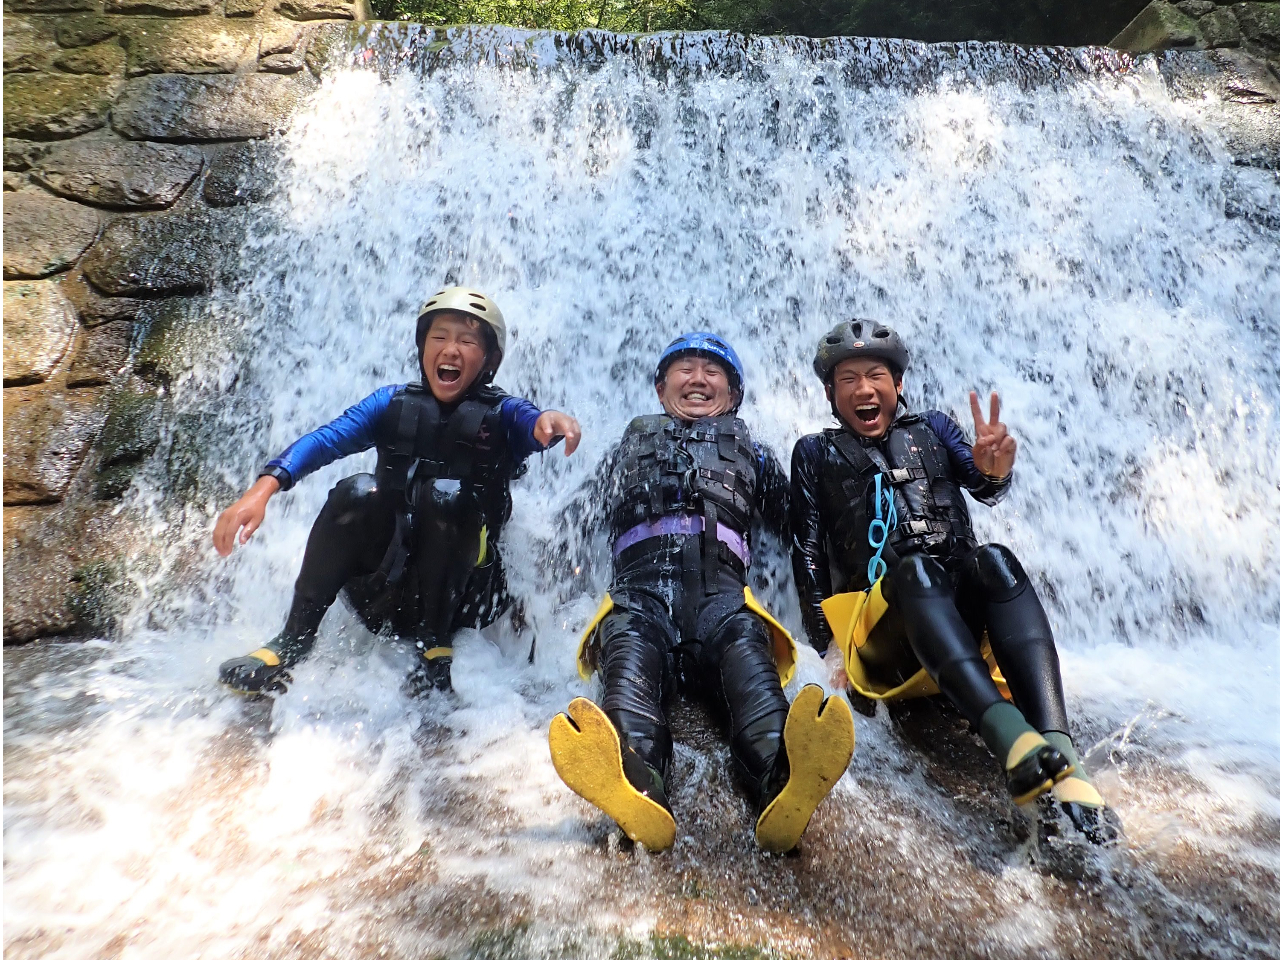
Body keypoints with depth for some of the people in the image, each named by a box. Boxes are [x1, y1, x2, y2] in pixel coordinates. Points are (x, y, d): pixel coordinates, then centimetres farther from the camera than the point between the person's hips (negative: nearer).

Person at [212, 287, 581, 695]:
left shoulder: (501, 414, -3)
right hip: (382, 581, 2)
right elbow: (325, 439, -10)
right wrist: (265, 486, -27)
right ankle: (293, 639, -16)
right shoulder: (393, 402, 4)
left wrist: (549, 419, -50)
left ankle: (436, 648, -19)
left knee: (445, 494, -27)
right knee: (356, 490, -23)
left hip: (462, 592, -2)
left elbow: (532, 424, -25)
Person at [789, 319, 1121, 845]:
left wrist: (993, 472, -24)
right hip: (883, 631, -1)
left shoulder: (933, 428, 22)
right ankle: (1010, 736, -51)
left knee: (993, 559, -30)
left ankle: (1058, 750, -43)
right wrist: (826, 644, -1)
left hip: (964, 614, 2)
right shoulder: (815, 453, 19)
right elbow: (807, 551, 11)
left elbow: (982, 489, 2)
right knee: (912, 568, -33)